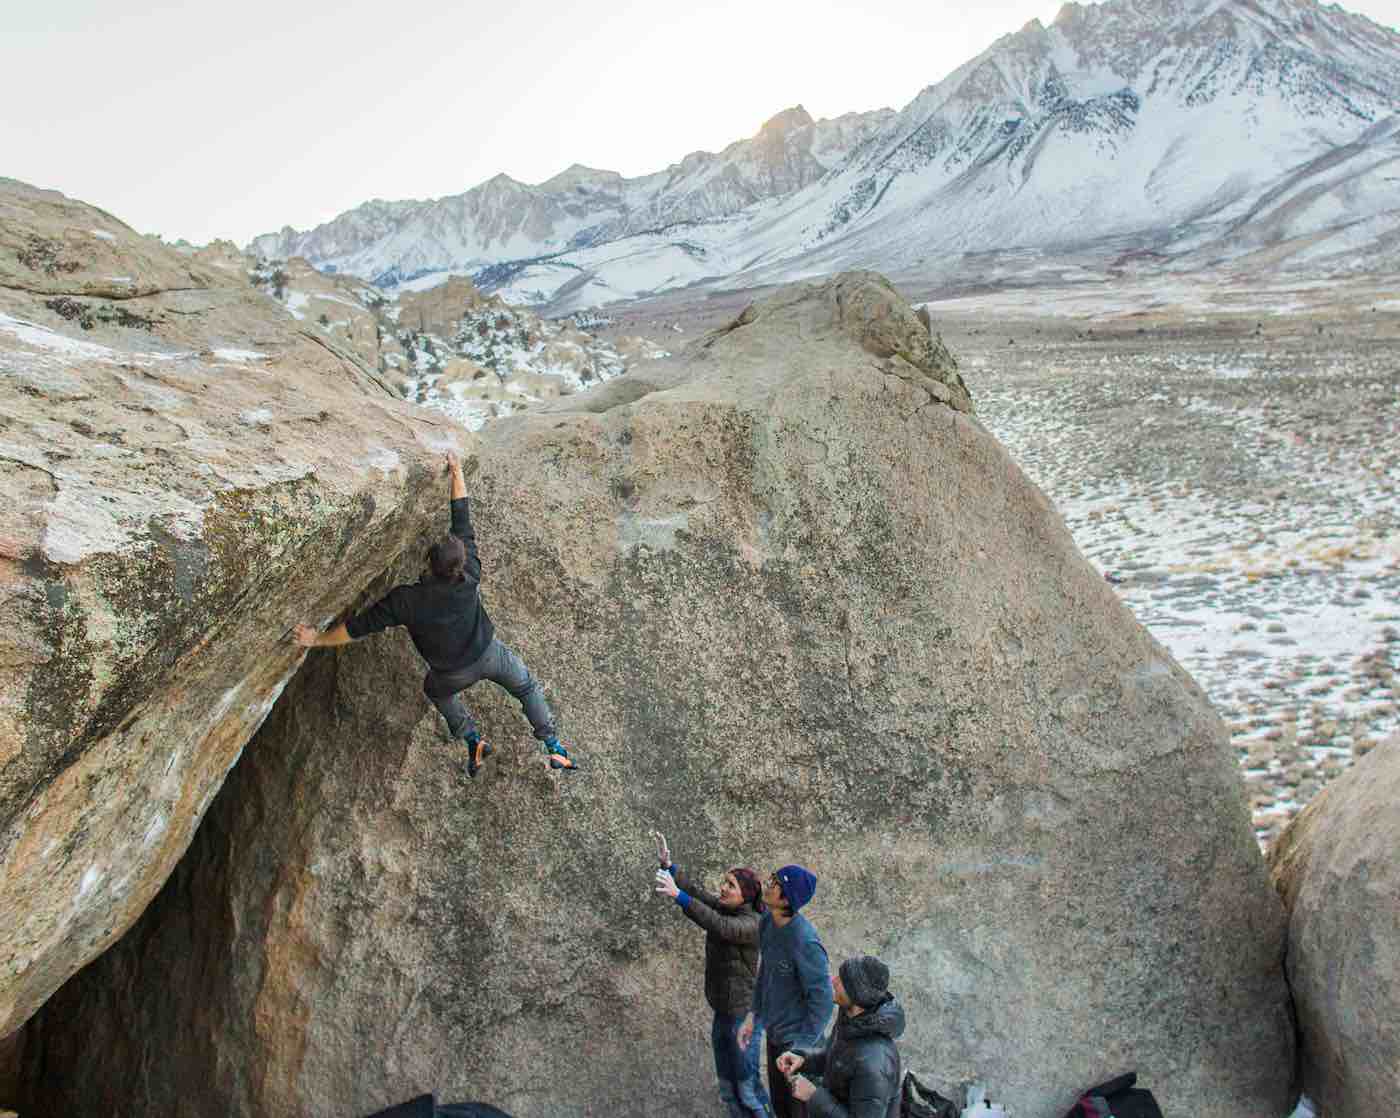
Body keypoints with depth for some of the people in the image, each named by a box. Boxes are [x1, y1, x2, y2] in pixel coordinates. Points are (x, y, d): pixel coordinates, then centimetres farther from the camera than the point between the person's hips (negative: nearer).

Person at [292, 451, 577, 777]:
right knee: (527, 687, 25)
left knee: (436, 689, 34)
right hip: (489, 653, 1)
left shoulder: (406, 601, -32)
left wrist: (318, 640, -8)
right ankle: (554, 748, 21)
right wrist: (457, 473, -8)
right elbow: (463, 522, -18)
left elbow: (360, 626, -22)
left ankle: (473, 741, 25)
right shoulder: (470, 576, -28)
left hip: (455, 672, -1)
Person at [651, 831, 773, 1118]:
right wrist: (667, 863, -20)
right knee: (728, 1087, 18)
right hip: (723, 1014, 8)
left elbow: (717, 926, -40)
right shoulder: (726, 909, 1)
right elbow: (695, 893, -6)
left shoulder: (751, 925, -24)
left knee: (748, 1086, 6)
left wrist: (676, 894, -50)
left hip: (743, 1016, -8)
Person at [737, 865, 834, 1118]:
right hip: (774, 1033, 7)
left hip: (797, 1039, -7)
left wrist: (801, 1047, -22)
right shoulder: (766, 922, -8)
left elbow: (822, 1000, -25)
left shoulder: (804, 941, -32)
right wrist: (752, 1016, 7)